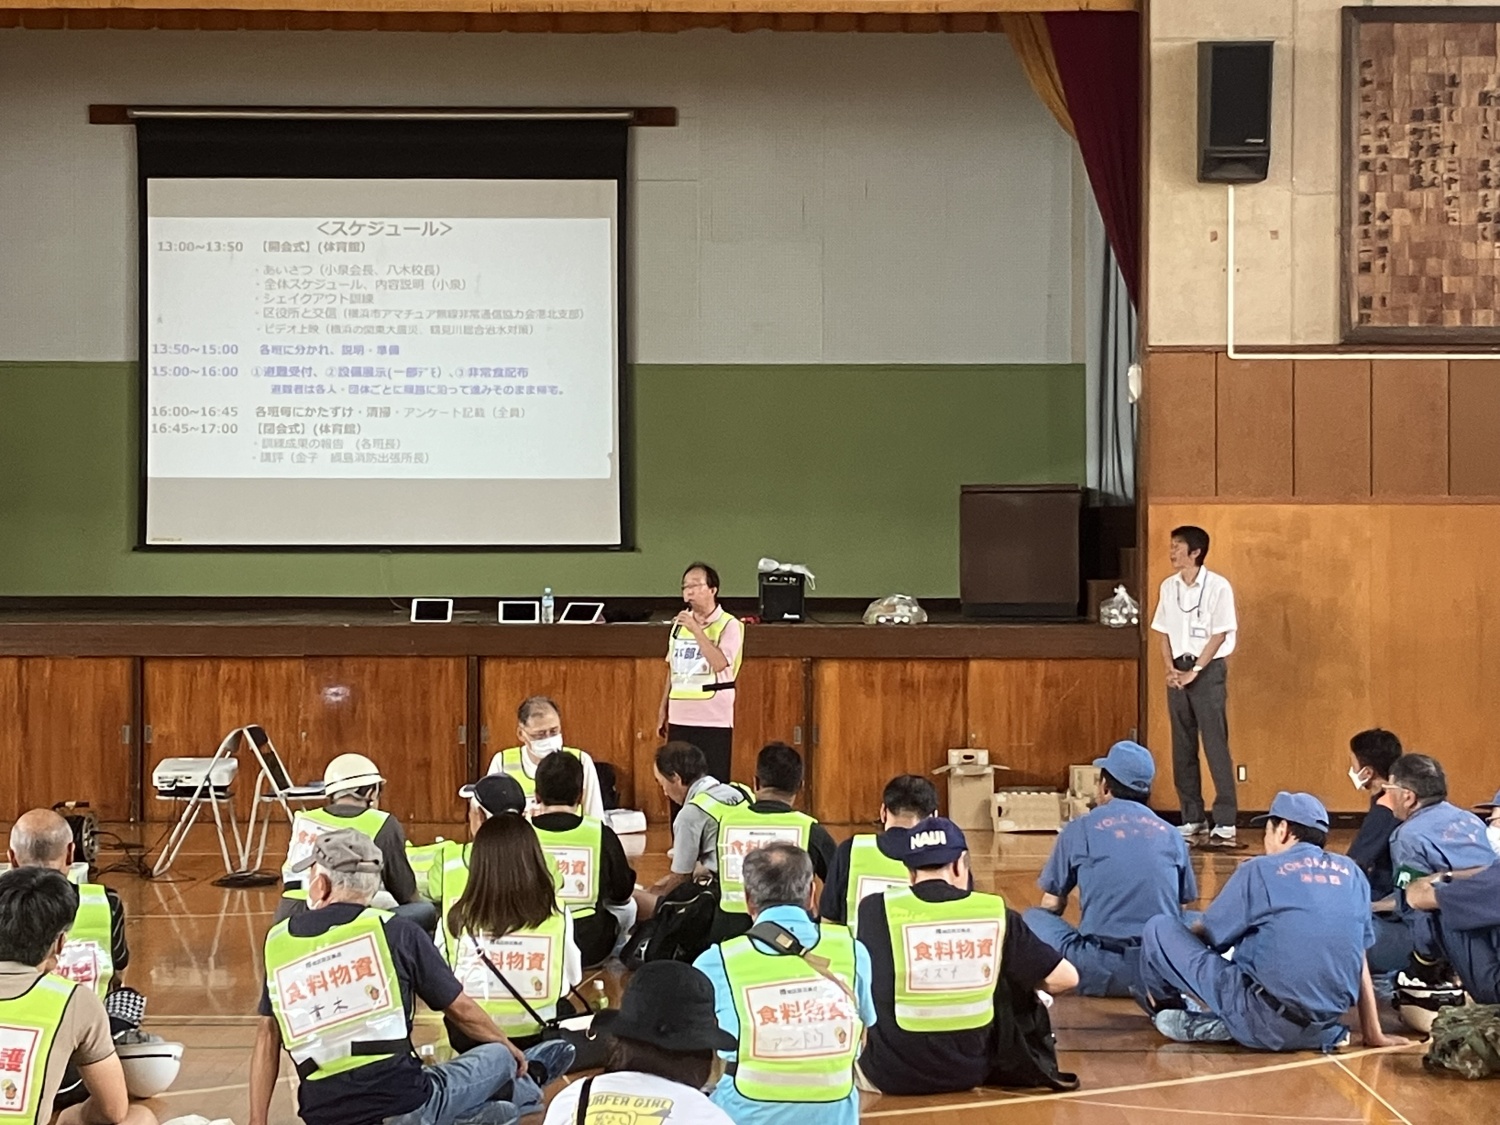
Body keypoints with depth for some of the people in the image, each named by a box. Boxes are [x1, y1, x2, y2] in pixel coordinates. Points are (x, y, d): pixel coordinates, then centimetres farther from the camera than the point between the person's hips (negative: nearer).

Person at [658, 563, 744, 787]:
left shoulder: (729, 625, -6)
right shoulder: (680, 624, 11)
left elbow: (719, 663, -21)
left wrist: (696, 629, -21)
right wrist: (663, 710, 16)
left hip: (713, 721, -6)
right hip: (679, 718, 6)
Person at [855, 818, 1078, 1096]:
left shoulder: (876, 909, -10)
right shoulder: (995, 913, -7)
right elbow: (1065, 977, -1)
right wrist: (1021, 986, 20)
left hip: (894, 1074, 0)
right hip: (970, 1072, 0)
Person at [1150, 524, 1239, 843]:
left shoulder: (1217, 586, -8)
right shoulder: (1168, 586, 8)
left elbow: (1219, 635, -10)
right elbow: (1164, 633, 11)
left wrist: (1194, 671, -14)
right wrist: (1170, 669, -2)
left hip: (1209, 670, -6)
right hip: (1179, 670, 6)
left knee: (1216, 745, -8)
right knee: (1182, 747, 7)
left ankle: (1225, 822, -7)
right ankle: (1192, 818, 14)